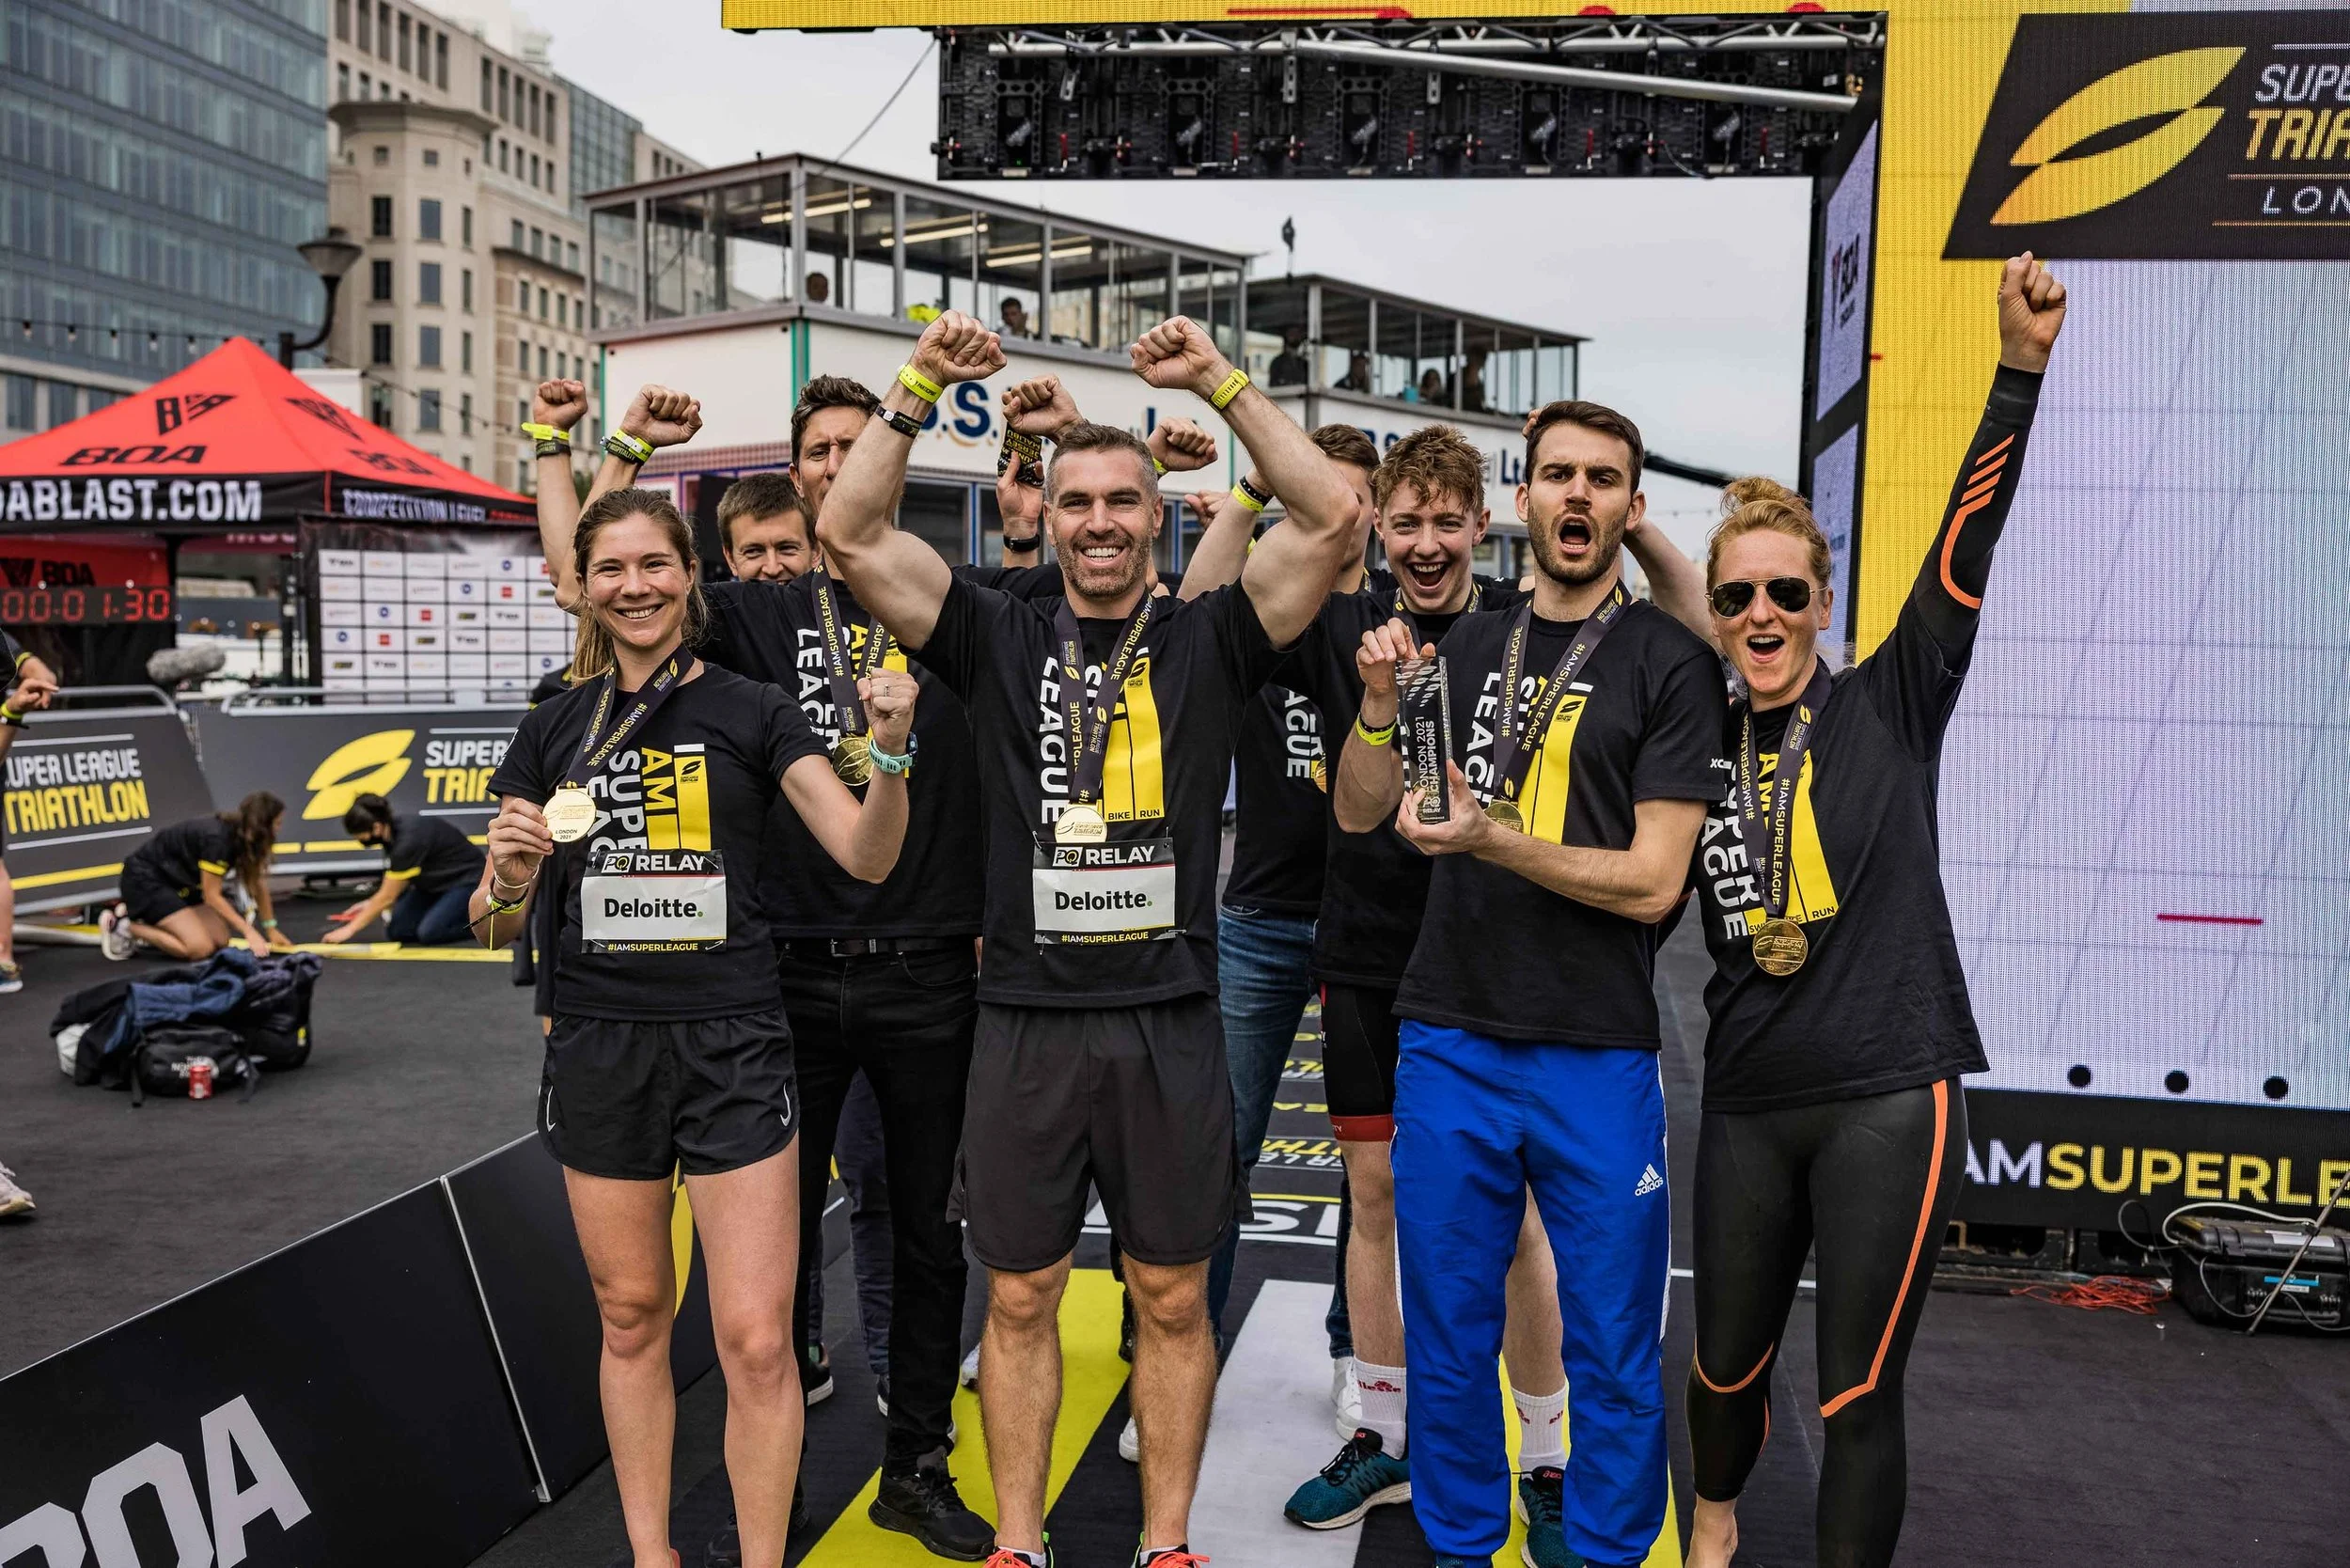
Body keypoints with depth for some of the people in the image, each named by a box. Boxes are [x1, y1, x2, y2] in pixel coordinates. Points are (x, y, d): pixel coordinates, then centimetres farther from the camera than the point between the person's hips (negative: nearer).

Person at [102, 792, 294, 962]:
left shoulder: (246, 838, -4)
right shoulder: (217, 838, -29)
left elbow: (258, 885, 4)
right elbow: (212, 896, -23)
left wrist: (271, 929, 3)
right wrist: (249, 932, -23)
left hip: (178, 881, 9)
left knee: (221, 940, -2)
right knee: (200, 948, -21)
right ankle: (124, 926, -5)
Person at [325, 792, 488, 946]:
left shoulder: (409, 840, -32)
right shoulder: (392, 831, -7)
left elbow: (387, 897, -25)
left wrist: (349, 929, -19)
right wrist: (372, 904, -4)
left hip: (467, 880, -9)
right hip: (436, 883, 9)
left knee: (429, 933, -27)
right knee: (397, 930, -7)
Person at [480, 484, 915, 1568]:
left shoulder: (751, 712, 0)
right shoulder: (553, 730, 7)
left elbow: (867, 856, -8)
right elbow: (497, 926, 9)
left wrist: (891, 752, -25)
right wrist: (509, 877, -14)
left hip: (732, 1046, -2)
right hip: (598, 1049, 3)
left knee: (755, 1342, -4)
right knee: (631, 1316, 14)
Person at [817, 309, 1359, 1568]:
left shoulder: (1206, 641, 2)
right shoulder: (998, 641, 4)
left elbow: (1332, 518, -8)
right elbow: (848, 532, -3)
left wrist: (1220, 382, -11)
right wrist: (921, 386, -8)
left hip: (1170, 1024, 0)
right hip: (1028, 1023, 1)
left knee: (1172, 1299, 11)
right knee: (1019, 1300, 11)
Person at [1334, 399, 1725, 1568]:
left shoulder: (1670, 664, -3)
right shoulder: (1466, 648, 10)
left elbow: (1652, 881, -9)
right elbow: (1358, 814, 9)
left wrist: (1490, 838, -20)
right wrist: (1379, 707, -8)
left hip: (1597, 1057, -3)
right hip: (1449, 1043, 3)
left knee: (1611, 1351, 9)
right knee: (1447, 1337, 13)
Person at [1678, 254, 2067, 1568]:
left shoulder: (1889, 708, -2)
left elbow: (1966, 551, -13)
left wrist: (2021, 371, -23)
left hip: (1890, 1100, -3)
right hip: (1749, 1106, 3)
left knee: (1860, 1395, 2)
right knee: (1729, 1357, 18)